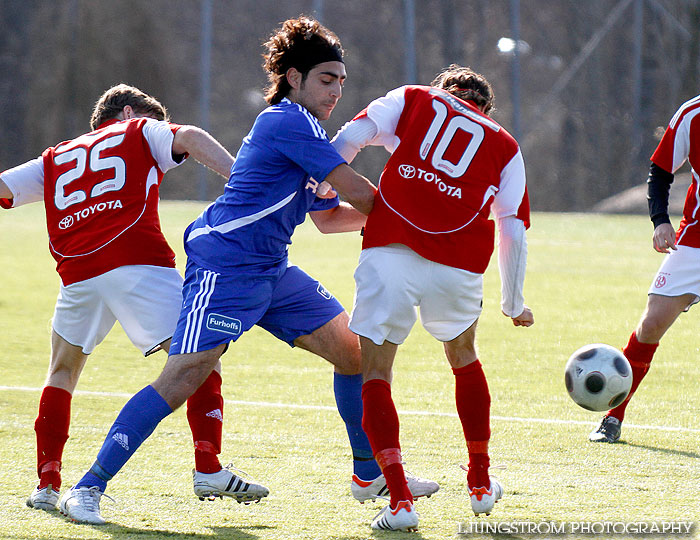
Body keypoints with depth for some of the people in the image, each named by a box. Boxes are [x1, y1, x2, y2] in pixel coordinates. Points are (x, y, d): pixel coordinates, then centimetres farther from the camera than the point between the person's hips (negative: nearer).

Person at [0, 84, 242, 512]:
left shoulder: (55, 160, 31)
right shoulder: (141, 132, 21)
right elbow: (189, 139, 2)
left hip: (78, 271, 4)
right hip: (139, 261, -4)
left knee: (63, 371, 22)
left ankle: (48, 484, 13)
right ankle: (208, 466, -13)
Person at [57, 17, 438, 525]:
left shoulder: (303, 130, 20)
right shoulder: (289, 121, -13)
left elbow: (330, 216, 30)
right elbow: (358, 192, -16)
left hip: (272, 272, 10)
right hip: (224, 267, -10)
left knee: (352, 350, 10)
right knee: (184, 377, -19)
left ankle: (370, 474, 24)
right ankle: (88, 488, -15)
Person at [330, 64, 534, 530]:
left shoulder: (412, 100, 20)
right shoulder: (505, 146, 21)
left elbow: (347, 141, 6)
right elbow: (513, 232, 17)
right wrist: (514, 304, 28)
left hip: (390, 252, -2)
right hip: (459, 265, 2)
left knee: (373, 377, 4)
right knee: (464, 359, 29)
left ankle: (399, 499, -11)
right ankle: (481, 483, 38)